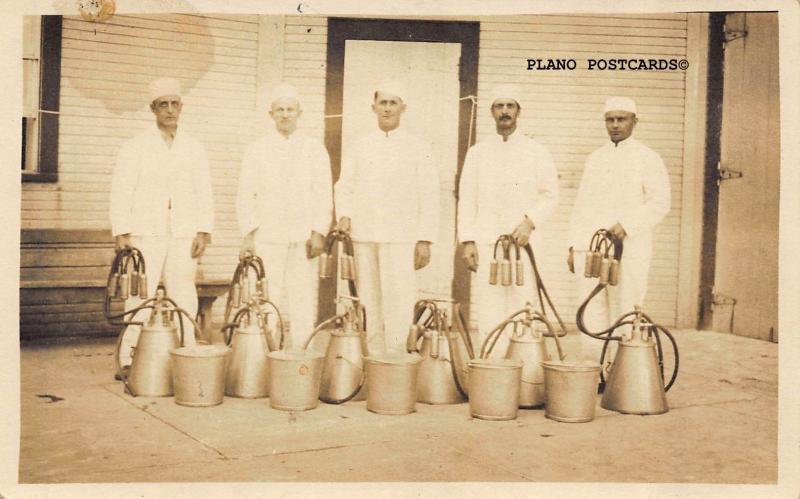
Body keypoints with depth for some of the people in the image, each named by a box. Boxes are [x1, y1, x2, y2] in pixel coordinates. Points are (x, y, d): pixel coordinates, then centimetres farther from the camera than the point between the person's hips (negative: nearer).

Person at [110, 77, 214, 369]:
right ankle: (130, 361, 1)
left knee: (184, 298, 2)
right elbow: (121, 192, 1)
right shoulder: (135, 148, 6)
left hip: (184, 235, 3)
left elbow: (203, 192, 10)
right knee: (140, 298, -5)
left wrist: (203, 232, 0)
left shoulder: (194, 149, 14)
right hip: (145, 235, -2)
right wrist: (121, 233, -8)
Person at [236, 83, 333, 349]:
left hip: (304, 238, 1)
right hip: (267, 238, 0)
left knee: (303, 302, -3)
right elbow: (246, 195, 8)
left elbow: (324, 195, 7)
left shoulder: (315, 150, 12)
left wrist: (319, 233, -3)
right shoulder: (257, 150, 11)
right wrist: (249, 234, -2)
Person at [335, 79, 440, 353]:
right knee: (369, 304, 4)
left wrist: (425, 240, -5)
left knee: (398, 302, -11)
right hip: (363, 237, 3)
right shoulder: (359, 148, 14)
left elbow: (429, 197, 2)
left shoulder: (418, 149, 6)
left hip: (401, 238, -3)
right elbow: (344, 186, 14)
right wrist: (345, 215, -6)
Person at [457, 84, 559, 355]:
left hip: (524, 242, -1)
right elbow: (466, 199, 9)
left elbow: (551, 195, 7)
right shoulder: (478, 152, 12)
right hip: (486, 243, 1)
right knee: (489, 314, -2)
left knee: (522, 309, -4)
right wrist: (467, 241, 1)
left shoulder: (537, 152, 8)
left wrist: (530, 222, -10)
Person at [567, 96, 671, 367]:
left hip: (628, 250, -4)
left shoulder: (648, 159, 3)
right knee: (592, 314, 3)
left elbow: (659, 203, -5)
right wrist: (573, 246, 11)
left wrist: (626, 226, -17)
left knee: (624, 315, -3)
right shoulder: (595, 159, 17)